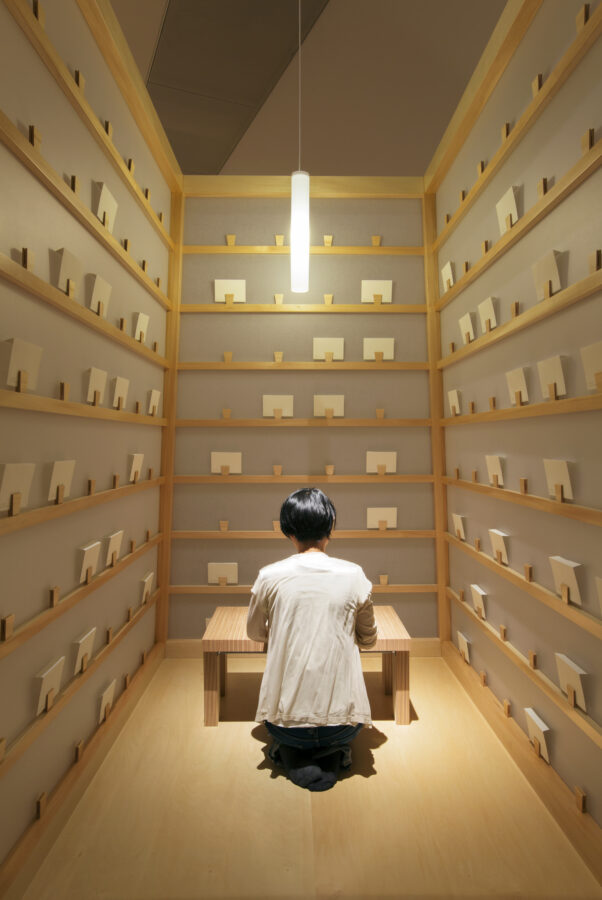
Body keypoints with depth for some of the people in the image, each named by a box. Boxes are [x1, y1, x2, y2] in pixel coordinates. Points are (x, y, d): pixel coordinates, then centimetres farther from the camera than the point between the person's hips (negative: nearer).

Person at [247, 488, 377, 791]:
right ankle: (332, 755, 10)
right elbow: (369, 640, 4)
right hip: (341, 721, 1)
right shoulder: (354, 575, -12)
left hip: (286, 719, 0)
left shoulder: (270, 577, -13)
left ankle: (291, 754, 9)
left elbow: (255, 633, 6)